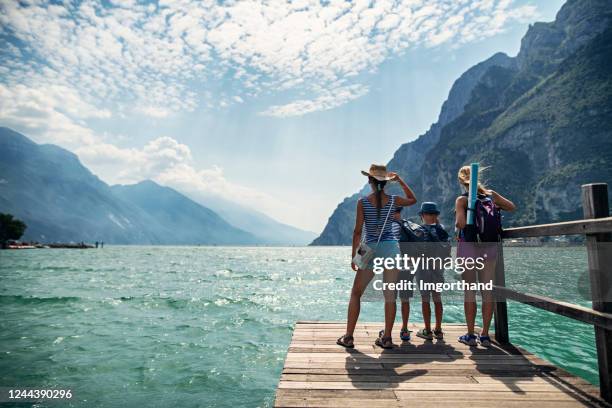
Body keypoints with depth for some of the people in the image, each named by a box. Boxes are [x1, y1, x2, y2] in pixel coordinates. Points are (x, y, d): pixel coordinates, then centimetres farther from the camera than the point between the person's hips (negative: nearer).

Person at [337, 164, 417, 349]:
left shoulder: (362, 202, -5)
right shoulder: (393, 200, 2)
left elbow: (358, 231, -6)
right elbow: (413, 199, 23)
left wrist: (354, 256, 2)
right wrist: (400, 180, 19)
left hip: (371, 250, -2)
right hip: (391, 247, 2)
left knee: (356, 293, 9)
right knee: (390, 295, 8)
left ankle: (348, 337, 11)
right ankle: (386, 338, 15)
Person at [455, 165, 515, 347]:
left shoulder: (462, 199, -7)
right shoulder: (491, 195, 6)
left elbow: (460, 224, -19)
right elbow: (512, 207, 18)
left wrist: (457, 223, 2)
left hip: (468, 247, -3)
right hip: (490, 248, 4)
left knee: (469, 290, 4)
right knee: (487, 291, 8)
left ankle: (470, 335, 9)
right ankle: (485, 335, 14)